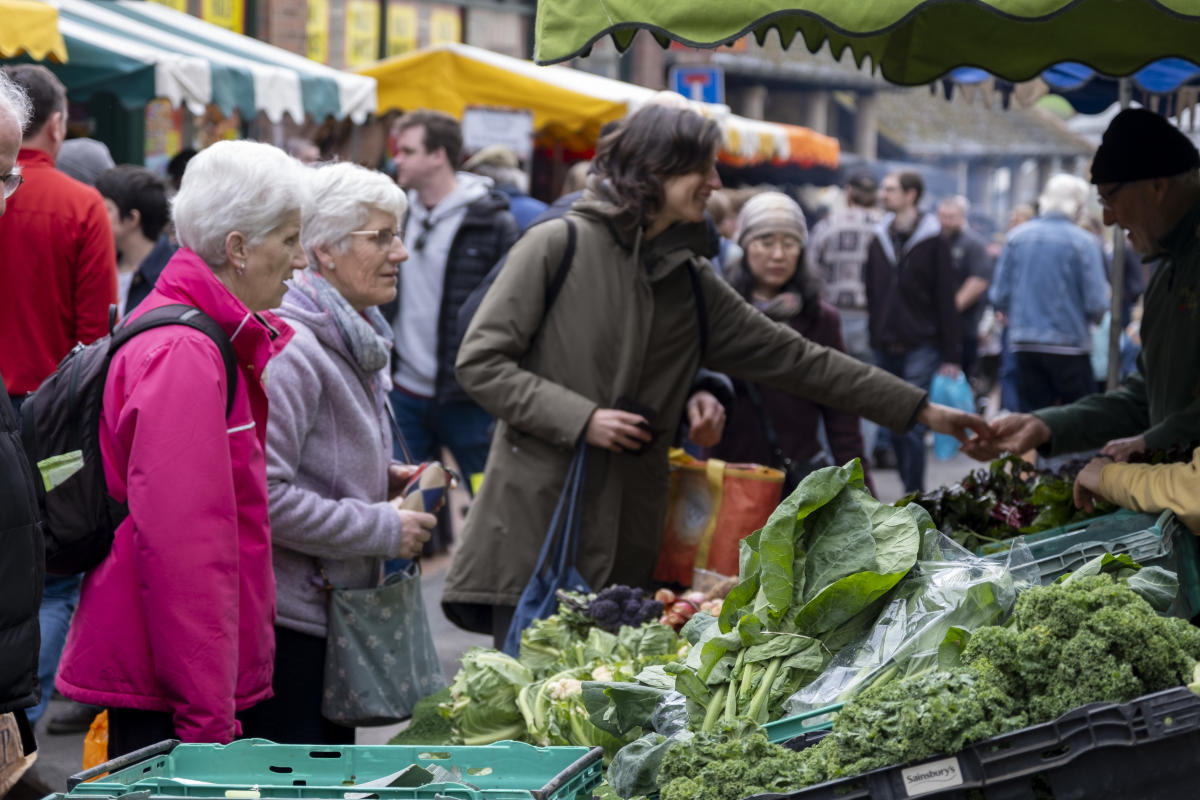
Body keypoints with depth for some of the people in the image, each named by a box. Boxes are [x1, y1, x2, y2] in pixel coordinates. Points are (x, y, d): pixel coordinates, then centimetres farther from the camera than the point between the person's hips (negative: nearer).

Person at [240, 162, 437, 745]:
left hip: (336, 602, 10)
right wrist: (382, 529, -18)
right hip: (286, 615, -10)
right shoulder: (290, 350, -20)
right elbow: (262, 494, -26)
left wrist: (386, 480, 8)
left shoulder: (356, 340, 13)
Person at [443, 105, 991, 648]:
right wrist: (581, 419, -14)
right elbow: (480, 362, -6)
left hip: (625, 536, 5)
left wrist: (920, 410, 11)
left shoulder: (689, 280, 12)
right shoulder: (559, 246, -4)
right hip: (535, 522, -5)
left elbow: (792, 358, 13)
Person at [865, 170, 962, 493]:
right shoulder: (879, 239, 12)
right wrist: (872, 339, 9)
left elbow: (946, 300, -4)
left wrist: (951, 356, -7)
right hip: (885, 349, 5)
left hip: (920, 348, -5)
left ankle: (914, 496, -5)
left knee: (912, 427, -10)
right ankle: (911, 494, 18)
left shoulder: (933, 242, -2)